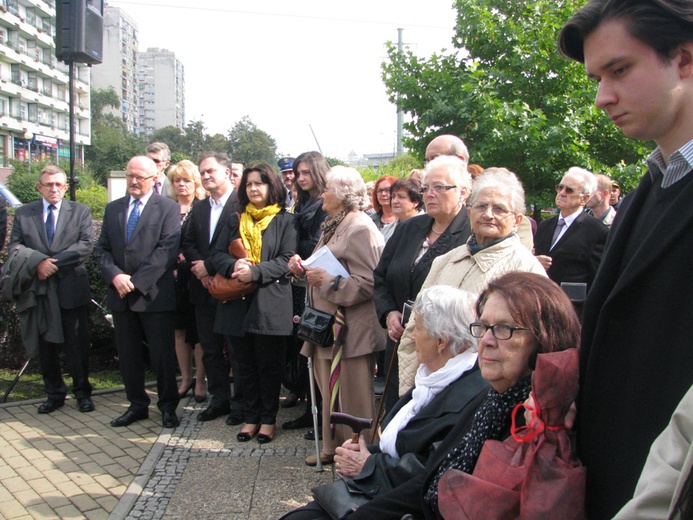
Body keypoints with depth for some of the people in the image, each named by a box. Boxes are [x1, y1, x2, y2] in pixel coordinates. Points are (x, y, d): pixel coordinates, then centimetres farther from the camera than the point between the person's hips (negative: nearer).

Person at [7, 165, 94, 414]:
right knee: (45, 346, 9)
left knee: (78, 345, 3)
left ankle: (82, 393, 17)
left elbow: (86, 245, -6)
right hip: (38, 289, 2)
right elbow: (15, 247, 0)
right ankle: (54, 394, 22)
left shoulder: (80, 211, 6)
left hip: (71, 289, -2)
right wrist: (39, 261, -18)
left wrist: (54, 262, -13)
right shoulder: (23, 213, 10)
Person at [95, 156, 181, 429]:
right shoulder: (113, 208, 13)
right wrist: (115, 276, -10)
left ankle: (168, 406, 17)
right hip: (121, 294, 5)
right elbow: (102, 249, 9)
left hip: (155, 294, -5)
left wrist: (137, 281, -16)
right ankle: (137, 404, 24)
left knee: (163, 355, 3)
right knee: (128, 354, 12)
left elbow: (168, 250, -13)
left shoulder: (168, 208, -3)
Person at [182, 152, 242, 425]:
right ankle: (219, 399, 24)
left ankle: (240, 403, 13)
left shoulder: (242, 205, -10)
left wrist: (209, 266, -13)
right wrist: (198, 267, -8)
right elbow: (188, 243, 12)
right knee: (210, 348, 12)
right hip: (205, 289, 7)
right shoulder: (199, 208, 16)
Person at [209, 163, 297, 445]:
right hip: (237, 303, 4)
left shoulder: (285, 221, 1)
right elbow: (216, 253, 7)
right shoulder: (235, 220, 14)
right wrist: (233, 265, -15)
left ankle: (268, 419, 17)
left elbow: (286, 260, -7)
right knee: (245, 365, 11)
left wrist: (255, 271, -20)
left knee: (269, 365, 5)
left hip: (270, 303, -4)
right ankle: (251, 418, 22)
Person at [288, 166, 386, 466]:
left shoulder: (361, 230, -16)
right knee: (330, 394, 19)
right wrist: (304, 269, 4)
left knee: (354, 399, 0)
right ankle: (333, 447, 32)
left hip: (352, 329, -10)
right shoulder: (333, 226, 15)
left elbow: (369, 283, -23)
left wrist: (328, 281, -24)